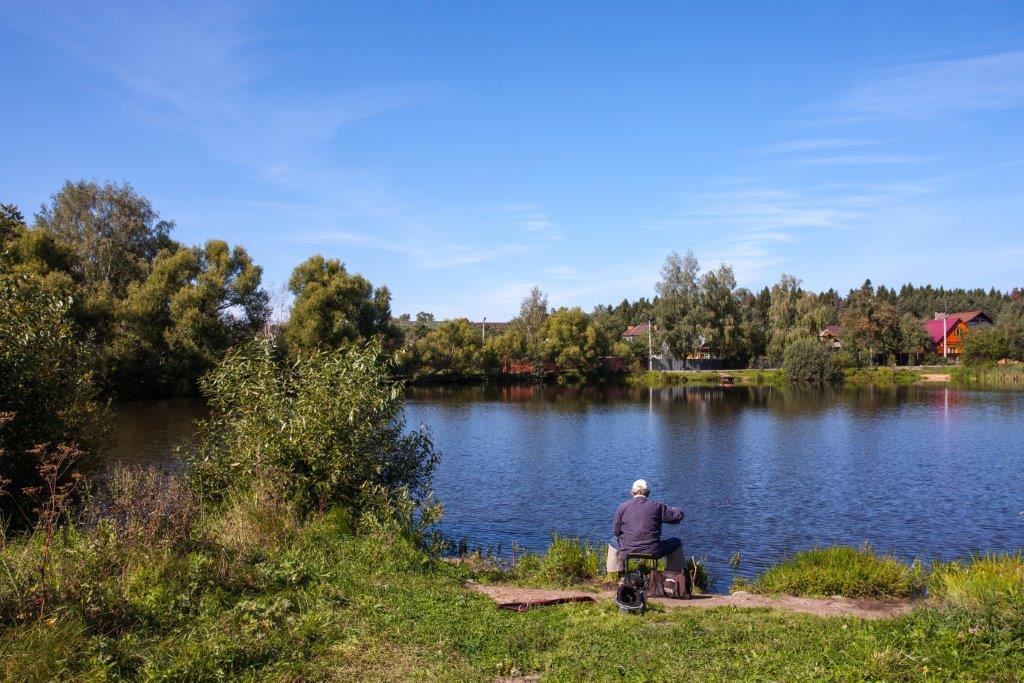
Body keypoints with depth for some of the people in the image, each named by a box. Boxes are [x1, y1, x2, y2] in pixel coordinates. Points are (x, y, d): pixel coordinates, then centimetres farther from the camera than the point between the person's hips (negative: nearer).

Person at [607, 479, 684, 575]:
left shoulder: (622, 507, -2)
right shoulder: (657, 506, -5)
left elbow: (616, 532, 4)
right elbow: (677, 516, 6)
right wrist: (677, 510, 31)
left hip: (628, 551, 1)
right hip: (653, 552, -1)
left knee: (613, 542, 35)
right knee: (676, 543, 25)